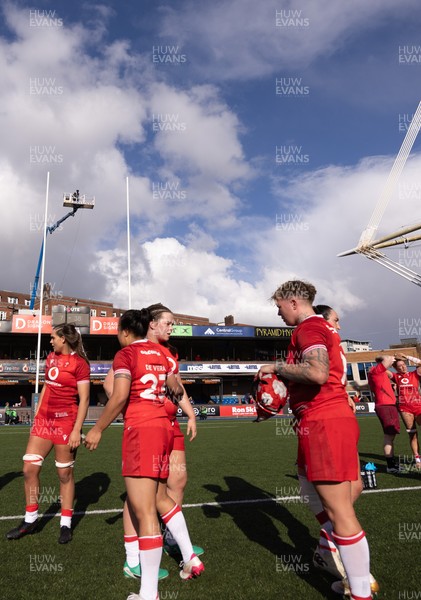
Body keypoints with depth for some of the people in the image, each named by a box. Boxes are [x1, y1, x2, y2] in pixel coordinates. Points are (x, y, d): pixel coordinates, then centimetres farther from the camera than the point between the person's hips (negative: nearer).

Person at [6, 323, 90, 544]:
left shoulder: (79, 363, -12)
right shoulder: (51, 357, 10)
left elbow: (84, 399, -15)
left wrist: (77, 430, -18)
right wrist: (38, 412, 19)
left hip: (66, 421, -7)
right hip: (44, 419, 7)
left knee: (65, 474, 4)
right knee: (29, 468, 7)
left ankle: (66, 524, 19)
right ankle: (30, 520, 24)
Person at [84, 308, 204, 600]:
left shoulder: (125, 354, -6)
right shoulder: (160, 353, 14)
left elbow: (119, 397, -16)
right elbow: (175, 387, 25)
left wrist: (98, 429, -6)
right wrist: (177, 390, 48)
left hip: (141, 429, -8)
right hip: (163, 427, 8)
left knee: (143, 510, -4)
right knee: (160, 496, 23)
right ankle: (190, 559, 30)